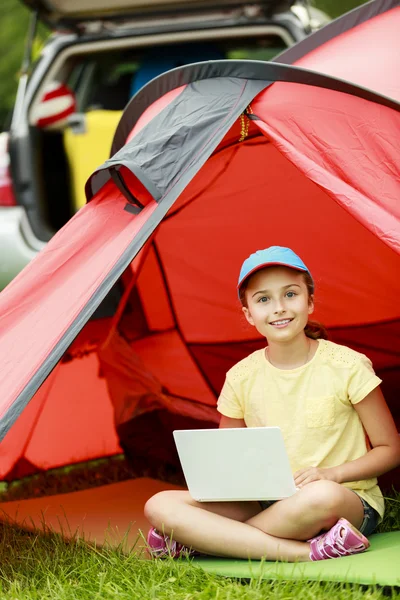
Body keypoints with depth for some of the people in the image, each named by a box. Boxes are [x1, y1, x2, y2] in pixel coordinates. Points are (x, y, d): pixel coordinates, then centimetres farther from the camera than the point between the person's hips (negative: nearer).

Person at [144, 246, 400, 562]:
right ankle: (306, 552, -30)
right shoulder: (241, 378, 3)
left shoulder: (346, 366, -6)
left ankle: (203, 541, -21)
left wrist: (332, 473, -17)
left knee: (322, 496, -43)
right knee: (160, 505, -20)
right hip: (268, 504, 4)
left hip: (349, 503, -4)